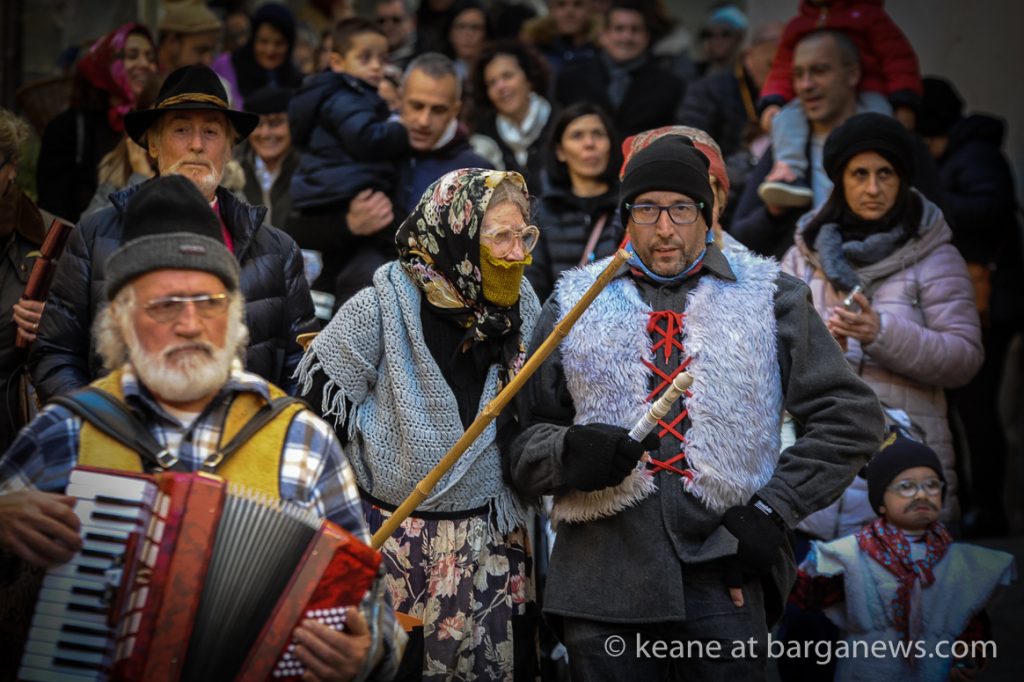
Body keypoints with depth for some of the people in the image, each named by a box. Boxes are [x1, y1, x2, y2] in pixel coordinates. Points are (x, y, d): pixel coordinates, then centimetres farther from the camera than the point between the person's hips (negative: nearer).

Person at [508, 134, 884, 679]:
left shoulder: (769, 300, 8)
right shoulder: (575, 303, 12)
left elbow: (850, 417, 5)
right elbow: (522, 436, 12)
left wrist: (775, 508, -4)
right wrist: (569, 452, -10)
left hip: (723, 579, -1)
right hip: (602, 585, 1)